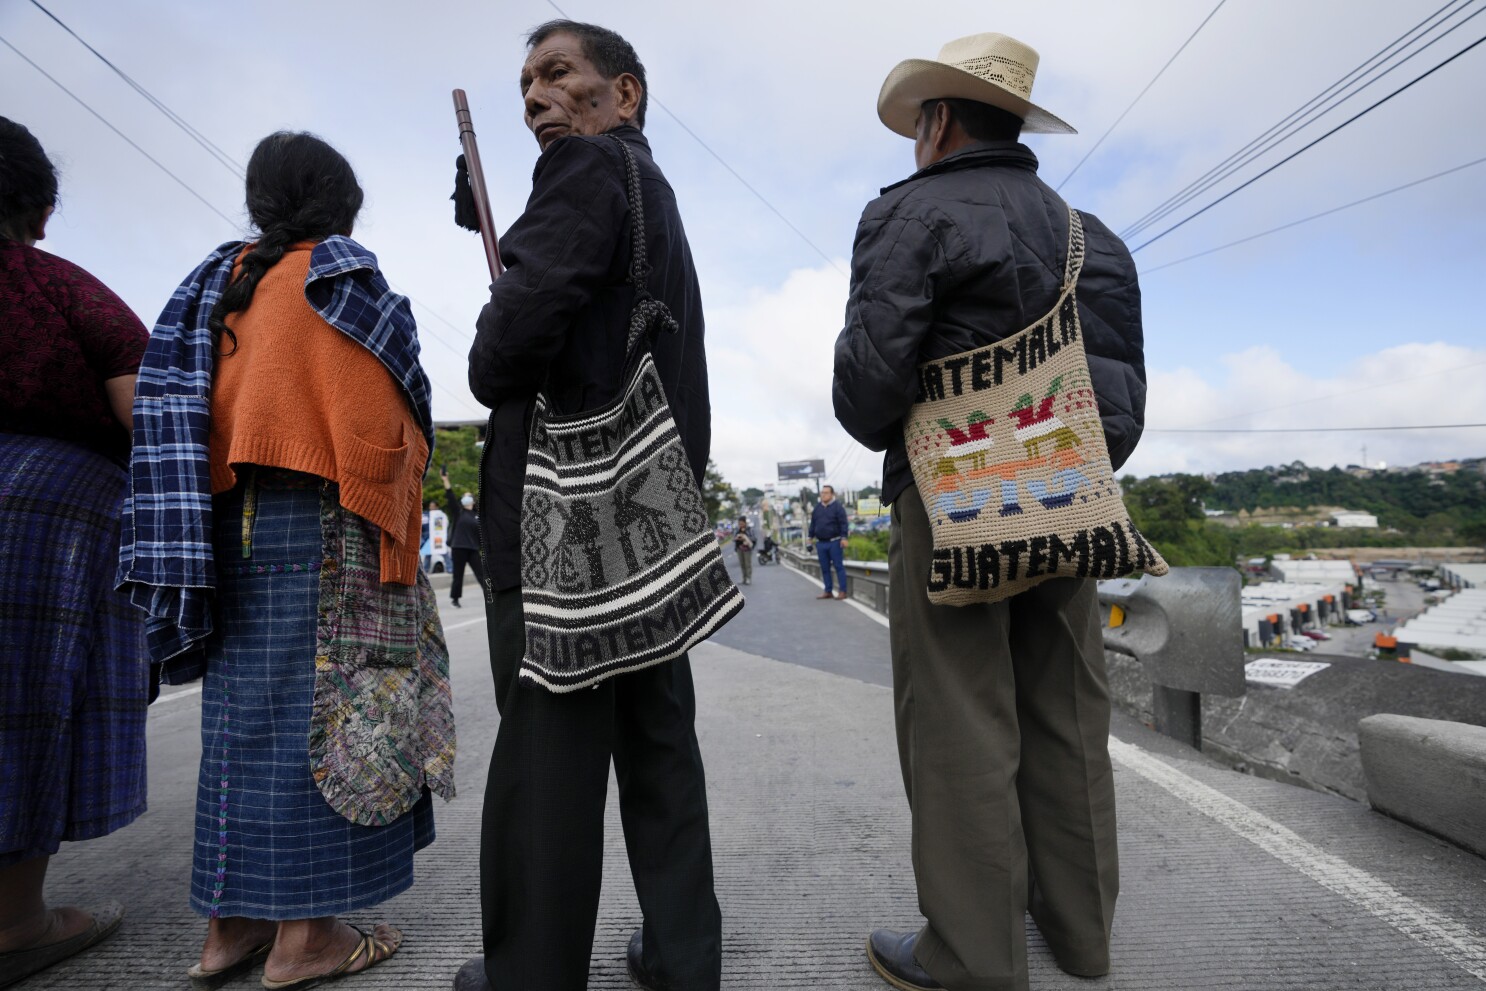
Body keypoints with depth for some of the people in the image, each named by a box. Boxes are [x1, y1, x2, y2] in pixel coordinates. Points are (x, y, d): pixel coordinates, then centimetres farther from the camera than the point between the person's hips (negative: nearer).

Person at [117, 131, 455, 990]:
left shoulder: (219, 279, 17)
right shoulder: (345, 276, -2)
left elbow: (168, 400, 12)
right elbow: (384, 411, -11)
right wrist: (390, 522, -5)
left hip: (230, 520, 7)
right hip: (323, 520, -7)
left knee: (243, 709, 11)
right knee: (329, 710, -1)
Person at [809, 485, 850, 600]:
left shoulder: (838, 507, -4)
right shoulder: (817, 508, 13)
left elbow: (843, 523, -9)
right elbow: (813, 523, 18)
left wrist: (844, 537, -17)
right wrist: (811, 537, 15)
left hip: (835, 542, -6)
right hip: (821, 543, 6)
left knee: (839, 566, -3)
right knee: (824, 568, 8)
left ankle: (842, 591, 0)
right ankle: (828, 591, 15)